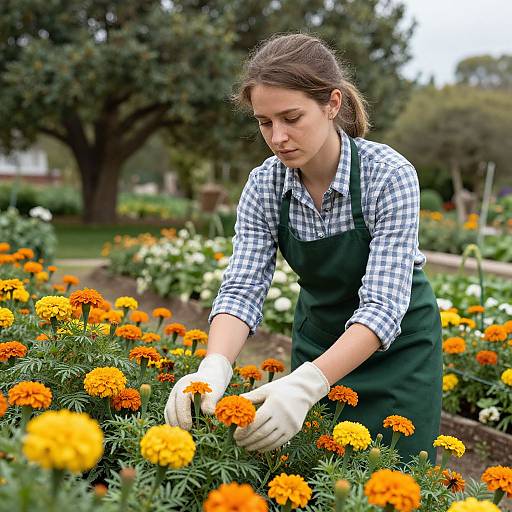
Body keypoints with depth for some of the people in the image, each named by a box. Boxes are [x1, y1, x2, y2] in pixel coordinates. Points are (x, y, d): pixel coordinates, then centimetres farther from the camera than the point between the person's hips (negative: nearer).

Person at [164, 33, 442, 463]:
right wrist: (214, 369, -40)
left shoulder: (390, 175, -27)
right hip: (318, 340, 3)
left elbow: (383, 305, -32)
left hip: (397, 348, -3)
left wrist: (306, 384, -46)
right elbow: (242, 289, -21)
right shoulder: (264, 185, -15)